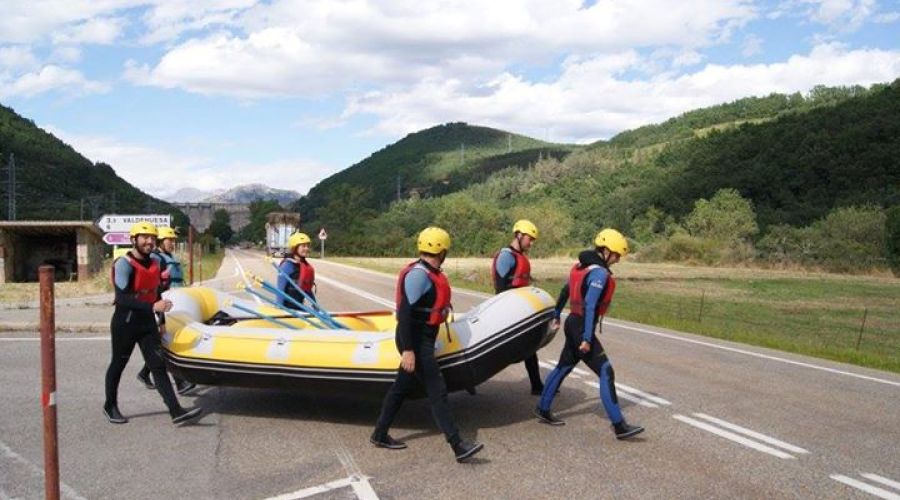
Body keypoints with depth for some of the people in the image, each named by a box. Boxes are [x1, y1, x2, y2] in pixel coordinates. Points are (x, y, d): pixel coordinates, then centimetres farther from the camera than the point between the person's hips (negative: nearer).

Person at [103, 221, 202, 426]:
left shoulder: (155, 261, 6)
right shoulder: (124, 264, -16)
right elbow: (122, 298, -25)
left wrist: (162, 320, 19)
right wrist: (153, 307, -33)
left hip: (147, 322, 6)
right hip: (125, 324, -6)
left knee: (158, 367, 0)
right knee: (118, 365, 11)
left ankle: (176, 412, -6)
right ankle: (110, 407, 32)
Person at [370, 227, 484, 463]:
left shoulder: (431, 273, 11)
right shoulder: (418, 274, -20)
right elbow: (404, 312, -25)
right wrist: (407, 350, -28)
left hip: (424, 339, 10)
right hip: (415, 341, -10)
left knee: (401, 387, 16)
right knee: (437, 391, -9)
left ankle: (380, 434, 27)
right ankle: (458, 446, -6)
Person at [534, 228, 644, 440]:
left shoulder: (582, 265, 9)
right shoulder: (600, 273, -18)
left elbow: (565, 291, 20)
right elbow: (590, 307, -24)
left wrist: (557, 315, 31)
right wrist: (587, 339, -24)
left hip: (573, 324, 9)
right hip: (582, 329, -9)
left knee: (563, 367, 19)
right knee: (606, 373, -7)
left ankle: (543, 410, 29)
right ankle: (619, 426, -6)